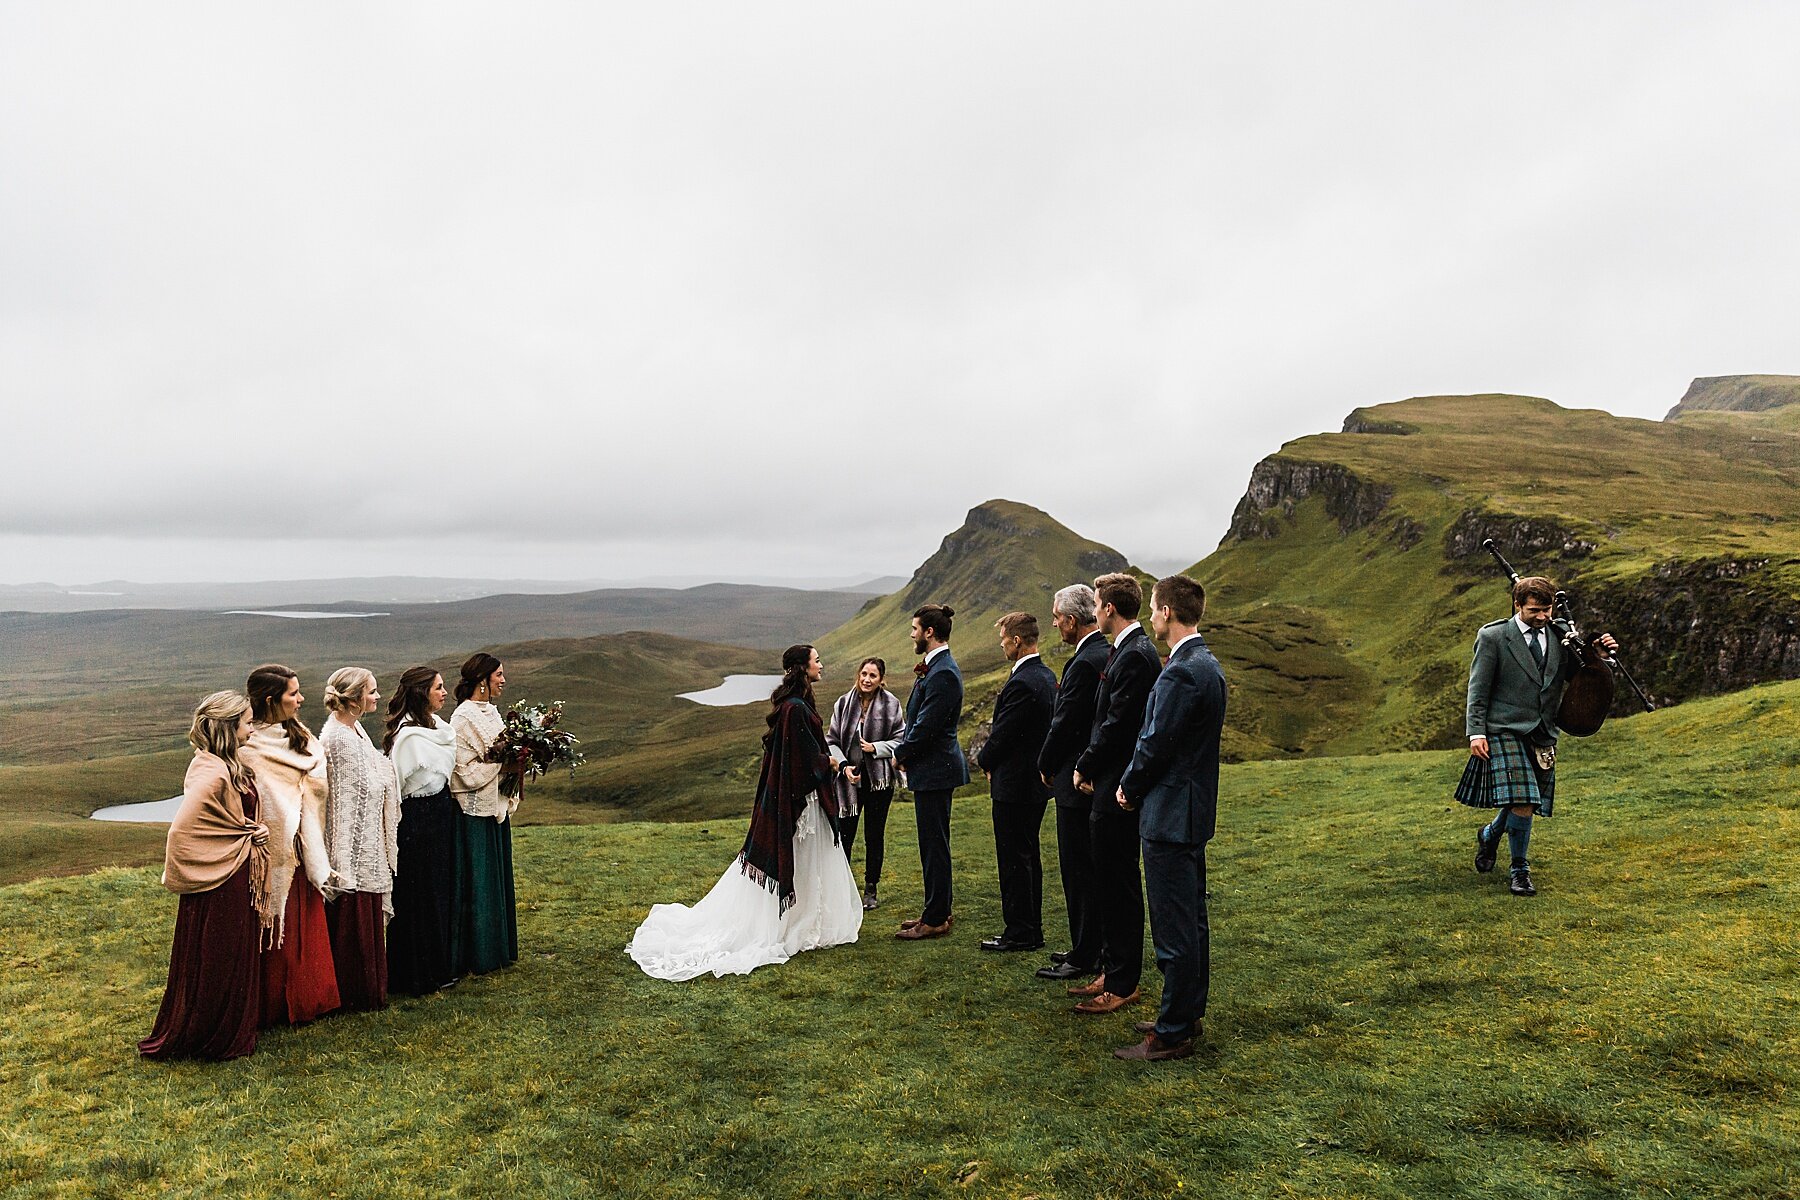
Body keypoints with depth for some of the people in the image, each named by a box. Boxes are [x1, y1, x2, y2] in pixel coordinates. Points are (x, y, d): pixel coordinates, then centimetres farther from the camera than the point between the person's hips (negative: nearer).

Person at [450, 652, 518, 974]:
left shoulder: (491, 712, 10)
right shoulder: (464, 717, -16)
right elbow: (467, 773, -19)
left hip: (497, 807, 9)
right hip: (476, 811, -9)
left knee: (499, 879, 16)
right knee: (479, 883, 1)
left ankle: (499, 948, 27)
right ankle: (479, 956, 12)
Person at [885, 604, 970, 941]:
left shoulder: (942, 673, -20)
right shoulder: (938, 667, 13)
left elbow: (925, 725, -22)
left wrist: (900, 754, -8)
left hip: (935, 769, -11)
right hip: (935, 766, 11)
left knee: (934, 845, -1)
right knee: (933, 844, 17)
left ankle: (935, 919, 8)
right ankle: (938, 911, 27)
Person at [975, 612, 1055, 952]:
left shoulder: (1021, 684, -23)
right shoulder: (1047, 676, 9)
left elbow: (1002, 734, -19)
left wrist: (985, 761, 2)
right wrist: (993, 760, 12)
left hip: (1015, 784, -10)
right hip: (1036, 781, 10)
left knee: (1014, 860, 0)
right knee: (1029, 856, 17)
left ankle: (1019, 932, 8)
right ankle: (1032, 929, 25)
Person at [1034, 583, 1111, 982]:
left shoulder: (1084, 663, -21)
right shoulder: (1108, 653, 9)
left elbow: (1064, 724, -19)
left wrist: (1046, 765, -3)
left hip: (1077, 783, -10)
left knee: (1079, 871, 0)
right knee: (1095, 869, 18)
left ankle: (1084, 957, 9)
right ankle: (1090, 948, 29)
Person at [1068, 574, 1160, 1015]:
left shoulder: (1134, 656, -19)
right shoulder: (1128, 650, 13)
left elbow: (1117, 726, -22)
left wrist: (1085, 767, -9)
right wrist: (1090, 767, 7)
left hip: (1117, 789, -10)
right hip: (1110, 785, 10)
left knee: (1118, 885, 0)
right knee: (1112, 883, 17)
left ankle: (1123, 984, 11)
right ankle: (1113, 972, 28)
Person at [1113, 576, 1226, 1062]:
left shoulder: (1181, 672, -21)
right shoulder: (1207, 665, 11)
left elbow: (1156, 744, -20)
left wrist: (1129, 787, -3)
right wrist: (1138, 784, 13)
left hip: (1170, 815, -11)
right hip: (1194, 810, 11)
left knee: (1175, 929, -2)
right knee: (1191, 921, 18)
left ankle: (1172, 1034, 8)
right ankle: (1188, 1014, 31)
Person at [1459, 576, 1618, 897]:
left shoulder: (1559, 638, 9)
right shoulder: (1493, 636, -4)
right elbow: (1478, 689, -4)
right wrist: (1476, 732, -12)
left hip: (1542, 736, 5)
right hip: (1505, 732, -5)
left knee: (1522, 802, 10)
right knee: (1521, 804, -14)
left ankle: (1490, 835, 42)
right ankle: (1520, 870, 6)